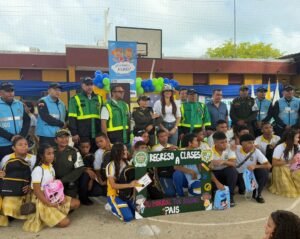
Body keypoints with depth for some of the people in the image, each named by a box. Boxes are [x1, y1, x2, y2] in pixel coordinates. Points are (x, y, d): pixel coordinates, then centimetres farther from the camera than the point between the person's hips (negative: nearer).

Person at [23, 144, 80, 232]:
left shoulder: (51, 168, 5)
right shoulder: (38, 170, -19)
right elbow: (37, 191, -21)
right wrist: (49, 203, -21)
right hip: (42, 201, -8)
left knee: (76, 203, 4)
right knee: (65, 222, -15)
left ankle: (56, 212, 2)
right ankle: (42, 219, 3)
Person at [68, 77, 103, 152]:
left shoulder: (98, 98, 14)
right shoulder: (75, 99, 1)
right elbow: (72, 118, -3)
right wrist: (74, 133, -10)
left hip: (96, 135, 4)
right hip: (82, 135, -4)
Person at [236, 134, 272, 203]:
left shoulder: (256, 151, -16)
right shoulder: (236, 149, -18)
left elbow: (269, 165, -22)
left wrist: (255, 166, -37)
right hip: (240, 174, -2)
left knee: (264, 171, -27)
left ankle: (257, 194, -4)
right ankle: (242, 188, 11)